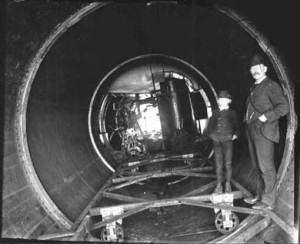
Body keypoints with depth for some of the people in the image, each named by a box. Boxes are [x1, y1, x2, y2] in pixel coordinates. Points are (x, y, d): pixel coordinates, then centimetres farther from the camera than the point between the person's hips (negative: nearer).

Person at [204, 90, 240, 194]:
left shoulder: (231, 112, 3)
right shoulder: (215, 112, 11)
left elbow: (236, 124, 3)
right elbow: (210, 124, 11)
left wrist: (235, 134, -9)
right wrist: (208, 133, 0)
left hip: (227, 140, -2)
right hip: (216, 140, 2)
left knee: (228, 164, 4)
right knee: (218, 164, 5)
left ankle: (228, 185, 16)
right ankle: (219, 186, 10)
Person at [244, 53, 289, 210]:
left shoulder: (271, 86, -5)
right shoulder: (254, 88, 20)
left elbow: (283, 107, -14)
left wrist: (265, 117, -18)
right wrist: (247, 119, 13)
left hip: (263, 131, -8)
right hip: (252, 131, 8)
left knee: (266, 167, -6)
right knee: (258, 167, 13)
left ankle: (268, 201, -1)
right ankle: (260, 196, 21)